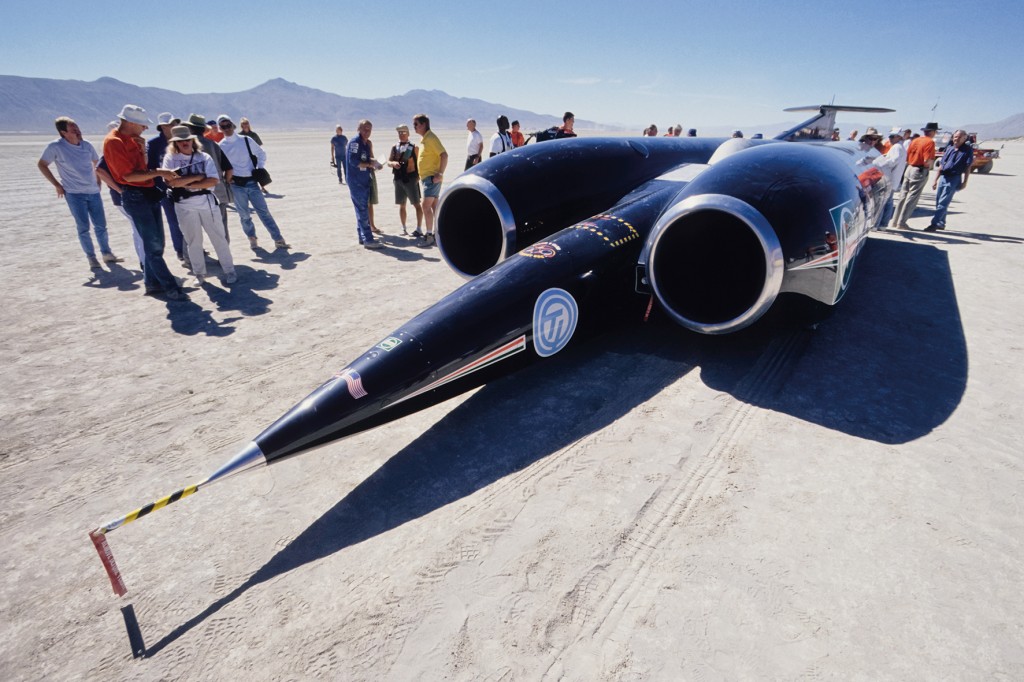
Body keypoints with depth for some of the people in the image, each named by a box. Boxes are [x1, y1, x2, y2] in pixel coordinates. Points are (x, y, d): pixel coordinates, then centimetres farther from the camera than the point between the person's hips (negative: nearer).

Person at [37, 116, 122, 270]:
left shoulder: (87, 145, 3)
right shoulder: (55, 147, -8)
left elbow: (96, 162, 21)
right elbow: (42, 165, 1)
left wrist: (98, 181, 14)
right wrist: (57, 185, -3)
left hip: (93, 192, 4)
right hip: (74, 194, -3)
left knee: (101, 225, 7)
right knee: (83, 228, -3)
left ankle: (107, 254, 19)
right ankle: (91, 258, 6)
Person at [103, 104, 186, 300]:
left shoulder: (132, 139, 13)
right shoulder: (113, 142, -14)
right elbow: (129, 175, -20)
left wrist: (142, 149, 1)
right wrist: (159, 172, -19)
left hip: (149, 193, 9)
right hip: (135, 197, -9)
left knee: (157, 243, 13)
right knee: (153, 246, -8)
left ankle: (152, 283, 24)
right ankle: (171, 288, -7)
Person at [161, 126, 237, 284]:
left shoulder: (204, 157, 3)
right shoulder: (170, 158, 2)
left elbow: (213, 181, -9)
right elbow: (171, 181, -12)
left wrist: (189, 185, -13)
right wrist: (197, 177, -11)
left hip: (207, 203, 0)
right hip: (185, 206, 0)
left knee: (219, 238, 2)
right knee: (193, 241, 9)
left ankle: (229, 270, 10)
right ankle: (199, 273, 19)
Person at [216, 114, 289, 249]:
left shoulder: (246, 140, 4)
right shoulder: (220, 147, 3)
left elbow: (261, 153, 15)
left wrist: (259, 168, 4)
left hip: (251, 182, 0)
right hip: (236, 184, 0)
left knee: (263, 210, -4)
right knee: (244, 215, 5)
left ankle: (278, 239, -4)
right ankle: (252, 238, 22)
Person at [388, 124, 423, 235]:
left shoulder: (414, 148, -2)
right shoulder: (394, 148, 10)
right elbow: (388, 162, 8)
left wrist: (418, 176, -12)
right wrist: (393, 163, -15)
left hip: (411, 179, -5)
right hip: (398, 179, 5)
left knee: (416, 204, -3)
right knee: (401, 205, 10)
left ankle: (419, 229, 2)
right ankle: (404, 228, 20)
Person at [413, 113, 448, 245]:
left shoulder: (431, 138, -14)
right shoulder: (423, 139, 14)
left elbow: (444, 155, -22)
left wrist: (440, 174, -24)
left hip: (432, 178, -10)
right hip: (426, 177, 10)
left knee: (426, 206, -13)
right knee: (434, 206, 13)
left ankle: (429, 235, -9)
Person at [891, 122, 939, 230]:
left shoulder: (914, 140, 8)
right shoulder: (930, 142, -12)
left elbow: (907, 157, 11)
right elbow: (927, 161, -19)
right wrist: (930, 163, 1)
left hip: (909, 168, 7)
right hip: (920, 171, -7)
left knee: (903, 196, 12)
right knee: (912, 198, -1)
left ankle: (895, 221, 15)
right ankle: (901, 223, 0)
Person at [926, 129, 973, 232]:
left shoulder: (967, 150, -2)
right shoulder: (949, 147, 11)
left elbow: (968, 167, -4)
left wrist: (964, 182, -9)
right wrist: (935, 180, 12)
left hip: (954, 179, -6)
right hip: (943, 177, 6)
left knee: (943, 203, -11)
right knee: (938, 201, 10)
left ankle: (934, 224, -15)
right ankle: (941, 223, 21)